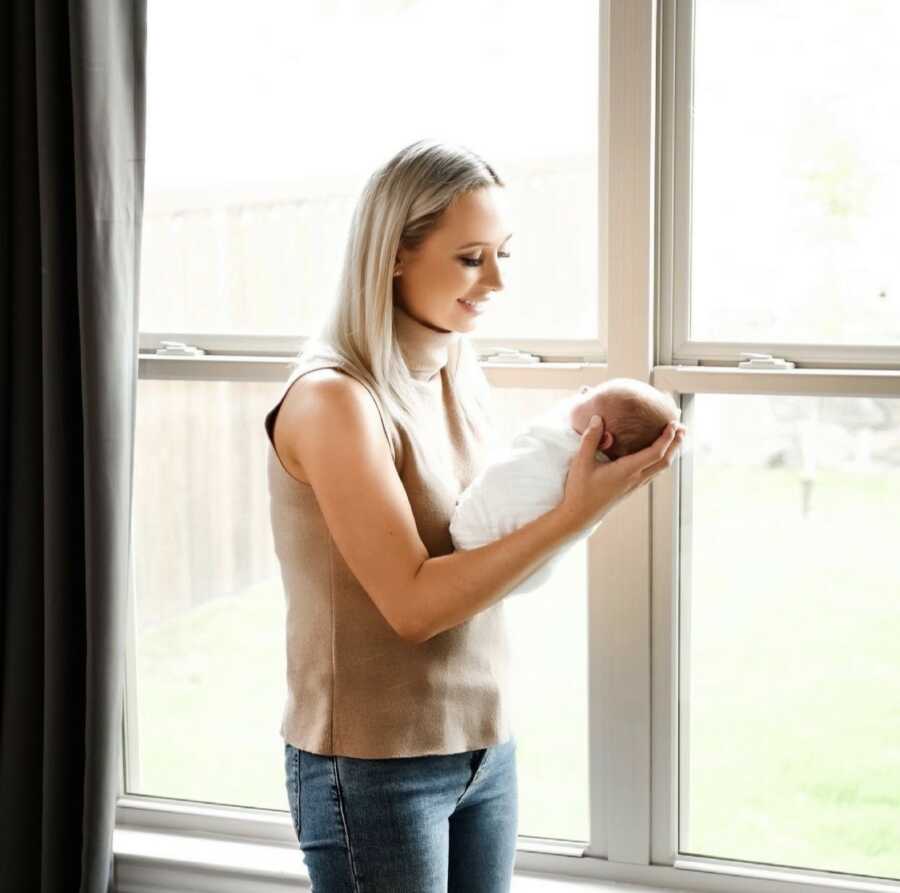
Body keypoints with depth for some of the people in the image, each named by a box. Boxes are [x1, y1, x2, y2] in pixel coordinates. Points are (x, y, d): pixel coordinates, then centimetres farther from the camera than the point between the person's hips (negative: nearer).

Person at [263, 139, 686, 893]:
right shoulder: (332, 397, -18)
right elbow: (414, 603, -22)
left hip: (487, 745, 7)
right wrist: (574, 514, -26)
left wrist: (576, 476, -8)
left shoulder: (464, 376, 4)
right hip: (374, 765, -7)